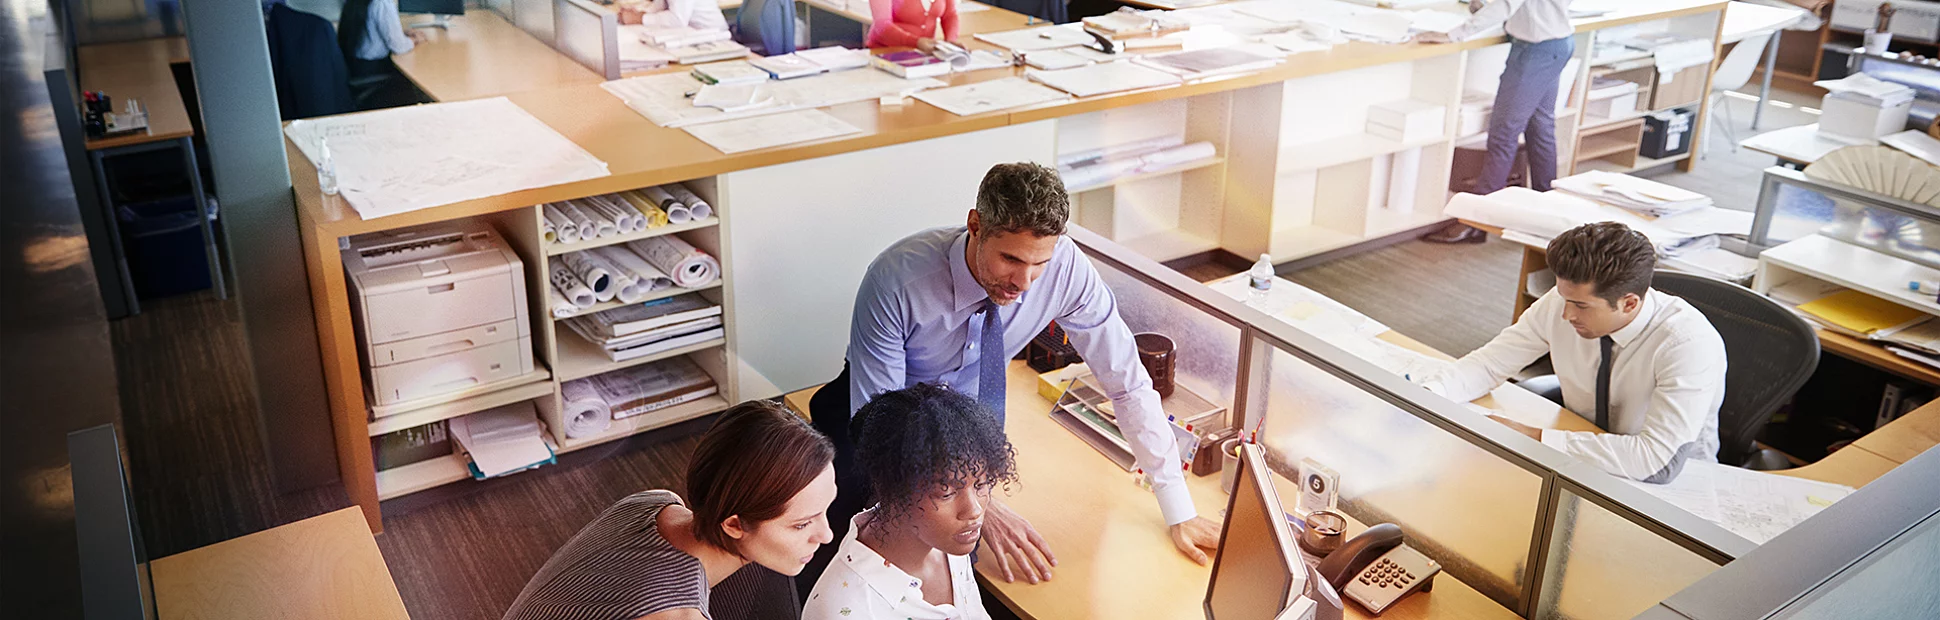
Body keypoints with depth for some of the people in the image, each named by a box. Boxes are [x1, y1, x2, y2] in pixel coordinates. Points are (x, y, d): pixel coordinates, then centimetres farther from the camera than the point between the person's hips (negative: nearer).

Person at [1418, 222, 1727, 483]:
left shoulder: (1689, 342, -29)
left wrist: (1534, 438, -34)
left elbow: (1656, 459, -35)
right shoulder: (1563, 301, -15)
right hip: (1582, 460, 5)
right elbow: (1490, 362, -6)